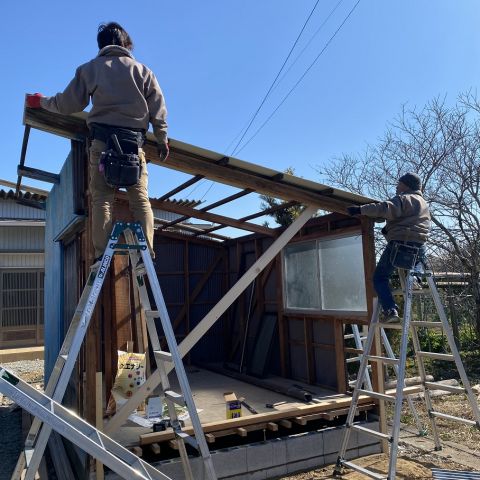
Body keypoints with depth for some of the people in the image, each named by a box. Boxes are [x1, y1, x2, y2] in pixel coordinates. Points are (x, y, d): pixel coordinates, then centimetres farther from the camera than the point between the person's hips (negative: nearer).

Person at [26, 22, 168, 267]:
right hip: (134, 141, 1)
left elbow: (68, 103, 11)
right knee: (140, 199, -1)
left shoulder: (90, 68, 13)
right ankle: (146, 252, -10)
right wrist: (163, 140, 13)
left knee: (101, 199, -3)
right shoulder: (142, 70, 15)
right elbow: (158, 109, 8)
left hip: (102, 140, 0)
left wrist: (41, 101, 28)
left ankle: (101, 254, -11)